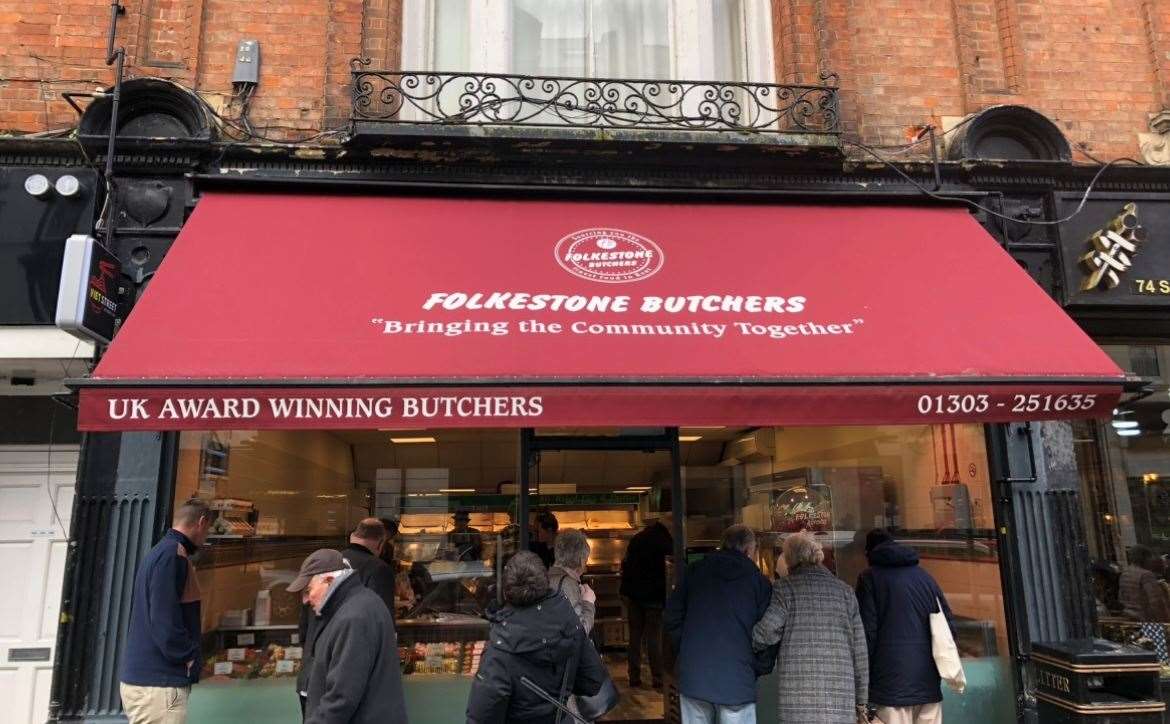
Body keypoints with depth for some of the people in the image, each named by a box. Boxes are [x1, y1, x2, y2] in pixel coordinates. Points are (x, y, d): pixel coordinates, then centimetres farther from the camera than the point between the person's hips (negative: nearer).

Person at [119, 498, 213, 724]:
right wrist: (192, 659, -12)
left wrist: (187, 656, 15)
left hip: (144, 678, 10)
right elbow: (165, 622, -23)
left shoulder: (159, 551, 15)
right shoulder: (173, 553, -16)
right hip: (158, 684, -10)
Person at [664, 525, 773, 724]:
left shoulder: (695, 571, 7)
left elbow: (671, 618, 6)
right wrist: (757, 670, 12)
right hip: (737, 683, -2)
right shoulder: (759, 581, 1)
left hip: (692, 677, 3)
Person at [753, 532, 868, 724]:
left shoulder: (785, 588, 0)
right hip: (842, 701, 3)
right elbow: (859, 649, 11)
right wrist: (861, 699, 18)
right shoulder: (845, 591, 11)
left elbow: (765, 633, -12)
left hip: (797, 700, -3)